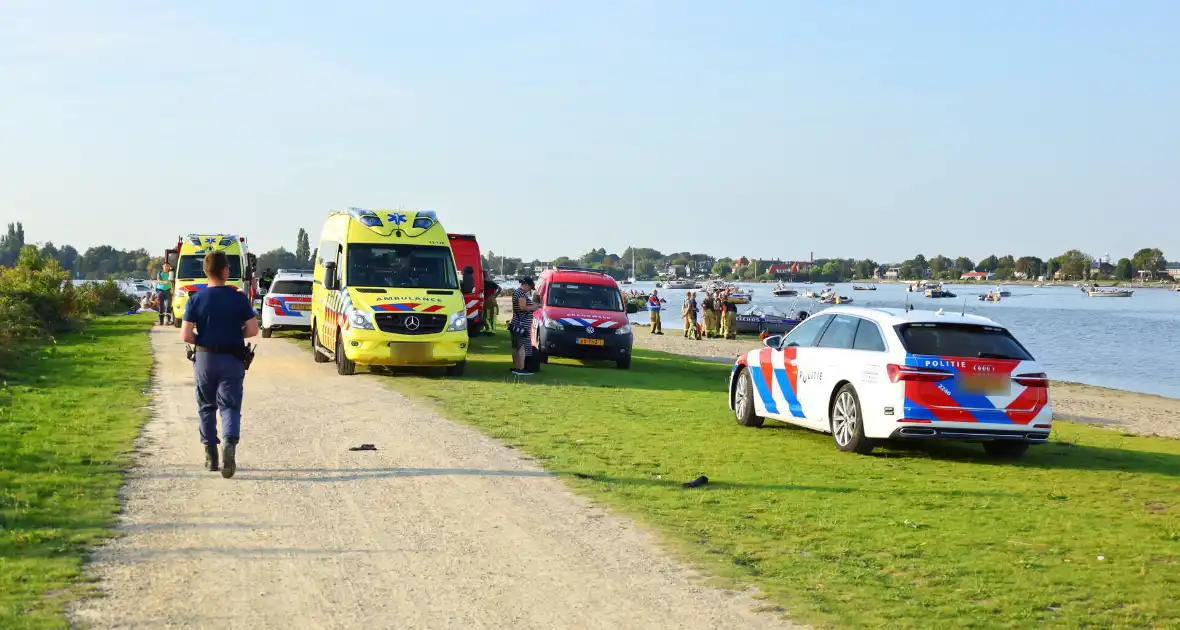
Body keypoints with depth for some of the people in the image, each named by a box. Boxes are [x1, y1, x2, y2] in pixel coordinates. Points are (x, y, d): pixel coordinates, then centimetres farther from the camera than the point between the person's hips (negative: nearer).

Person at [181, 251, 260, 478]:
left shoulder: (196, 299, -5)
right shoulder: (239, 298, -6)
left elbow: (186, 335, -10)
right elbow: (253, 329, -7)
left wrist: (201, 340, 10)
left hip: (205, 358, 1)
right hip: (232, 359, -1)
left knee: (206, 407, 15)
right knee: (230, 406, 2)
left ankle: (211, 455, 19)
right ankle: (230, 443, -25)